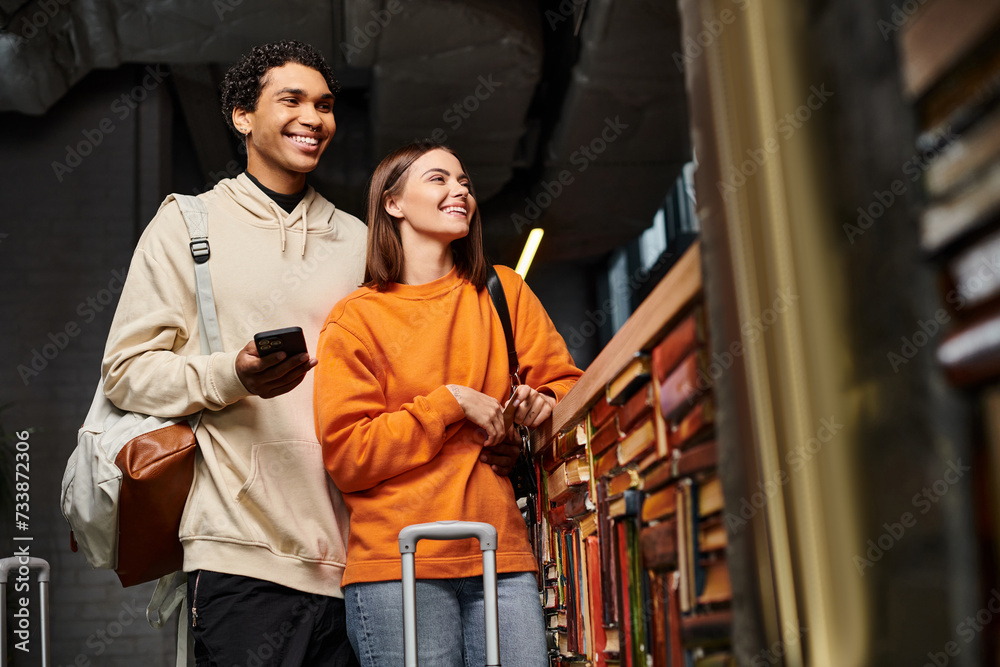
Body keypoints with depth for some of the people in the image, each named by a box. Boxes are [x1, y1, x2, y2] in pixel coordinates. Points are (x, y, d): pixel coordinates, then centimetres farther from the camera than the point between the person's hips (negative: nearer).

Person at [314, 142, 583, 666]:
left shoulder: (503, 291, 13)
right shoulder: (356, 318, 2)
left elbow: (565, 382, 19)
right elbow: (346, 454, -5)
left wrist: (544, 404, -3)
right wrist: (452, 403, -10)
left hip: (502, 555, 3)